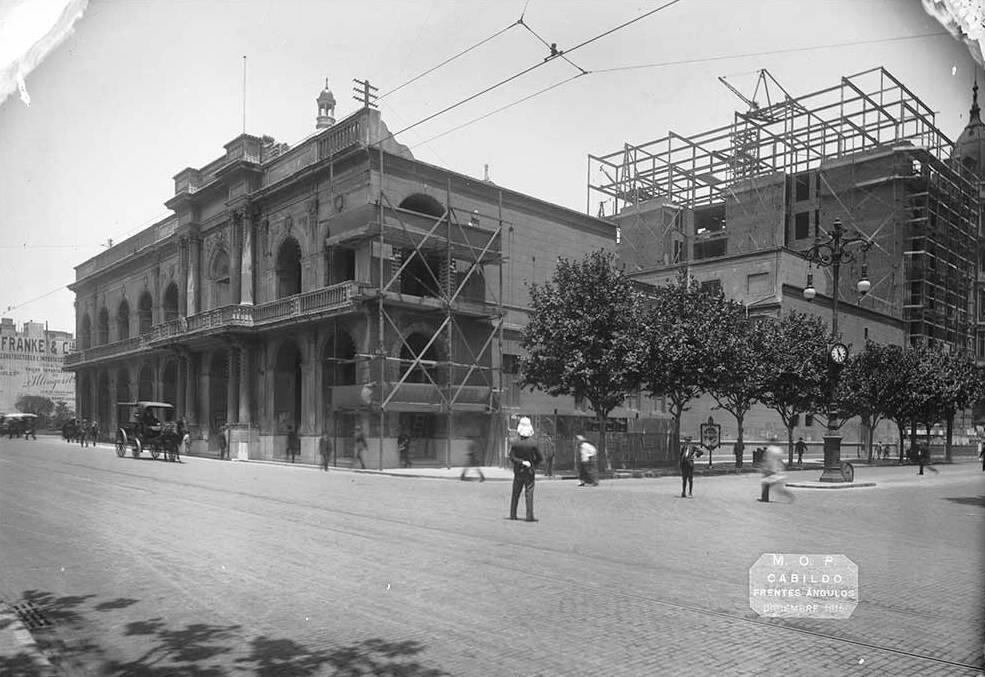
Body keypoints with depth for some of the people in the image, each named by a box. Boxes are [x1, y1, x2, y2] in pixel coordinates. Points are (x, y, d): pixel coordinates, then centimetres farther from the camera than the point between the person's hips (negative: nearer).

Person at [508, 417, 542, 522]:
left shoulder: (515, 444, -5)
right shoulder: (533, 444, -10)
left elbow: (512, 457, -9)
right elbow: (540, 458, -5)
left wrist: (522, 462, -10)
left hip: (518, 471, 2)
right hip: (529, 471, -2)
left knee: (515, 494, 11)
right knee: (529, 494, -1)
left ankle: (513, 514, 15)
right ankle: (529, 516, -5)